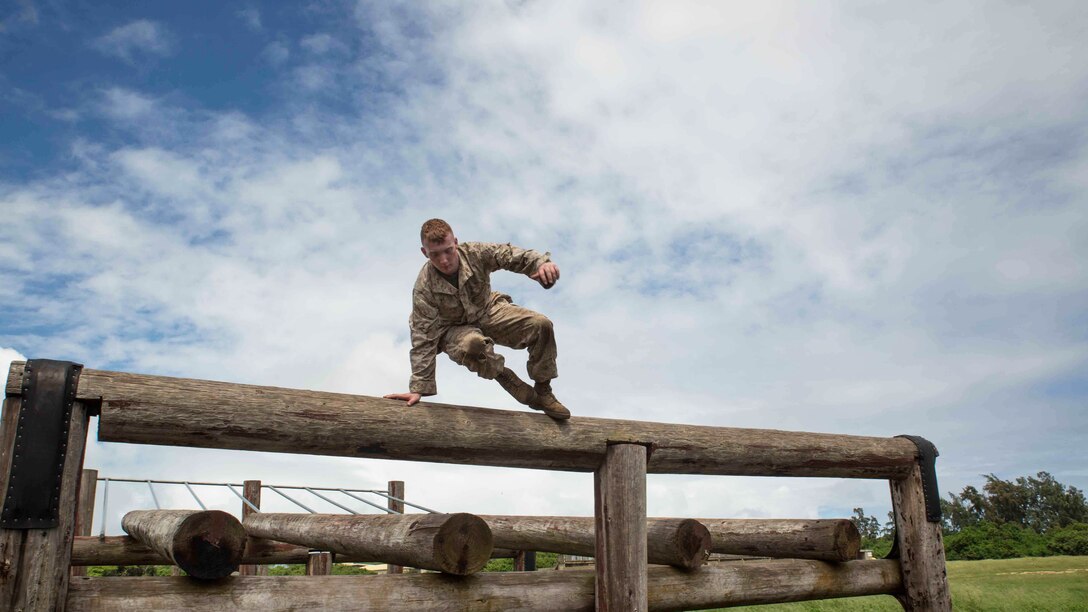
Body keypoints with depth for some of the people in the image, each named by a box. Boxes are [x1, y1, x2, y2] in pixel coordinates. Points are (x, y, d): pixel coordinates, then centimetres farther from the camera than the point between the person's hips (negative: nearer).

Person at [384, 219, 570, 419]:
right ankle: (525, 393, -16)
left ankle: (543, 393, 3)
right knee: (473, 344, -41)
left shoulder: (474, 253, -21)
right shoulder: (424, 289, -26)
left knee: (541, 324, -17)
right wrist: (418, 388, -26)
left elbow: (510, 255, -23)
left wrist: (542, 263, -47)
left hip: (488, 312, 3)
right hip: (456, 329, -3)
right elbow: (424, 339, -24)